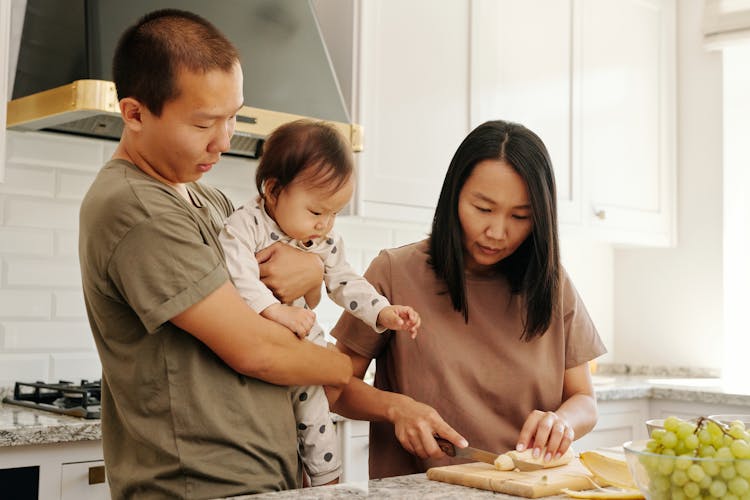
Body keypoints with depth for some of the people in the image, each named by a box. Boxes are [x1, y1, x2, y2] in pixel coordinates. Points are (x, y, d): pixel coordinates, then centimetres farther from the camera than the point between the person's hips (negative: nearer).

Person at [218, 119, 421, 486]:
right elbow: (236, 273, -31)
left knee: (315, 411, 9)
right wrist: (274, 310, -40)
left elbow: (345, 283, 10)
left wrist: (384, 312, -3)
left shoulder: (326, 243, 3)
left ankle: (327, 481, 23)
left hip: (304, 346, 5)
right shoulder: (246, 225, -18)